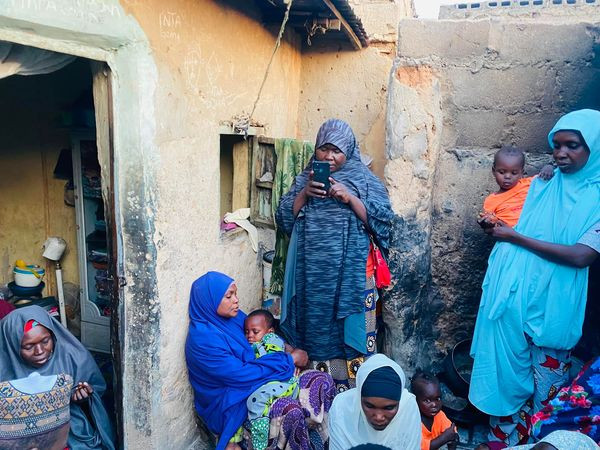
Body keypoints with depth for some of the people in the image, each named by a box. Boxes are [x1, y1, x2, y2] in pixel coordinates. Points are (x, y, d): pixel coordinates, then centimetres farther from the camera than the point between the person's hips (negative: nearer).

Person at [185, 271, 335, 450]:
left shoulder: (233, 316, -1)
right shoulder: (202, 339, -24)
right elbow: (241, 375, -24)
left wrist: (291, 350, -4)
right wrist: (290, 360, -17)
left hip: (255, 381, 8)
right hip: (231, 403, -8)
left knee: (323, 380, -6)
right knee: (291, 410, -33)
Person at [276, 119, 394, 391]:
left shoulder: (364, 179, 2)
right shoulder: (305, 178, 10)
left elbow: (382, 220, -6)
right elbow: (284, 218, 5)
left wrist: (349, 198, -17)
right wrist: (304, 193, -10)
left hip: (351, 272, -2)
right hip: (312, 273, 3)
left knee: (350, 331, 2)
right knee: (316, 330, 10)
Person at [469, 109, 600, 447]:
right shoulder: (539, 187, 7)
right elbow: (506, 227, 17)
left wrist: (515, 236, -14)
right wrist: (491, 225, -3)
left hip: (552, 309, -3)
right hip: (511, 297, 3)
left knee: (546, 390, 10)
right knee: (506, 374, 13)